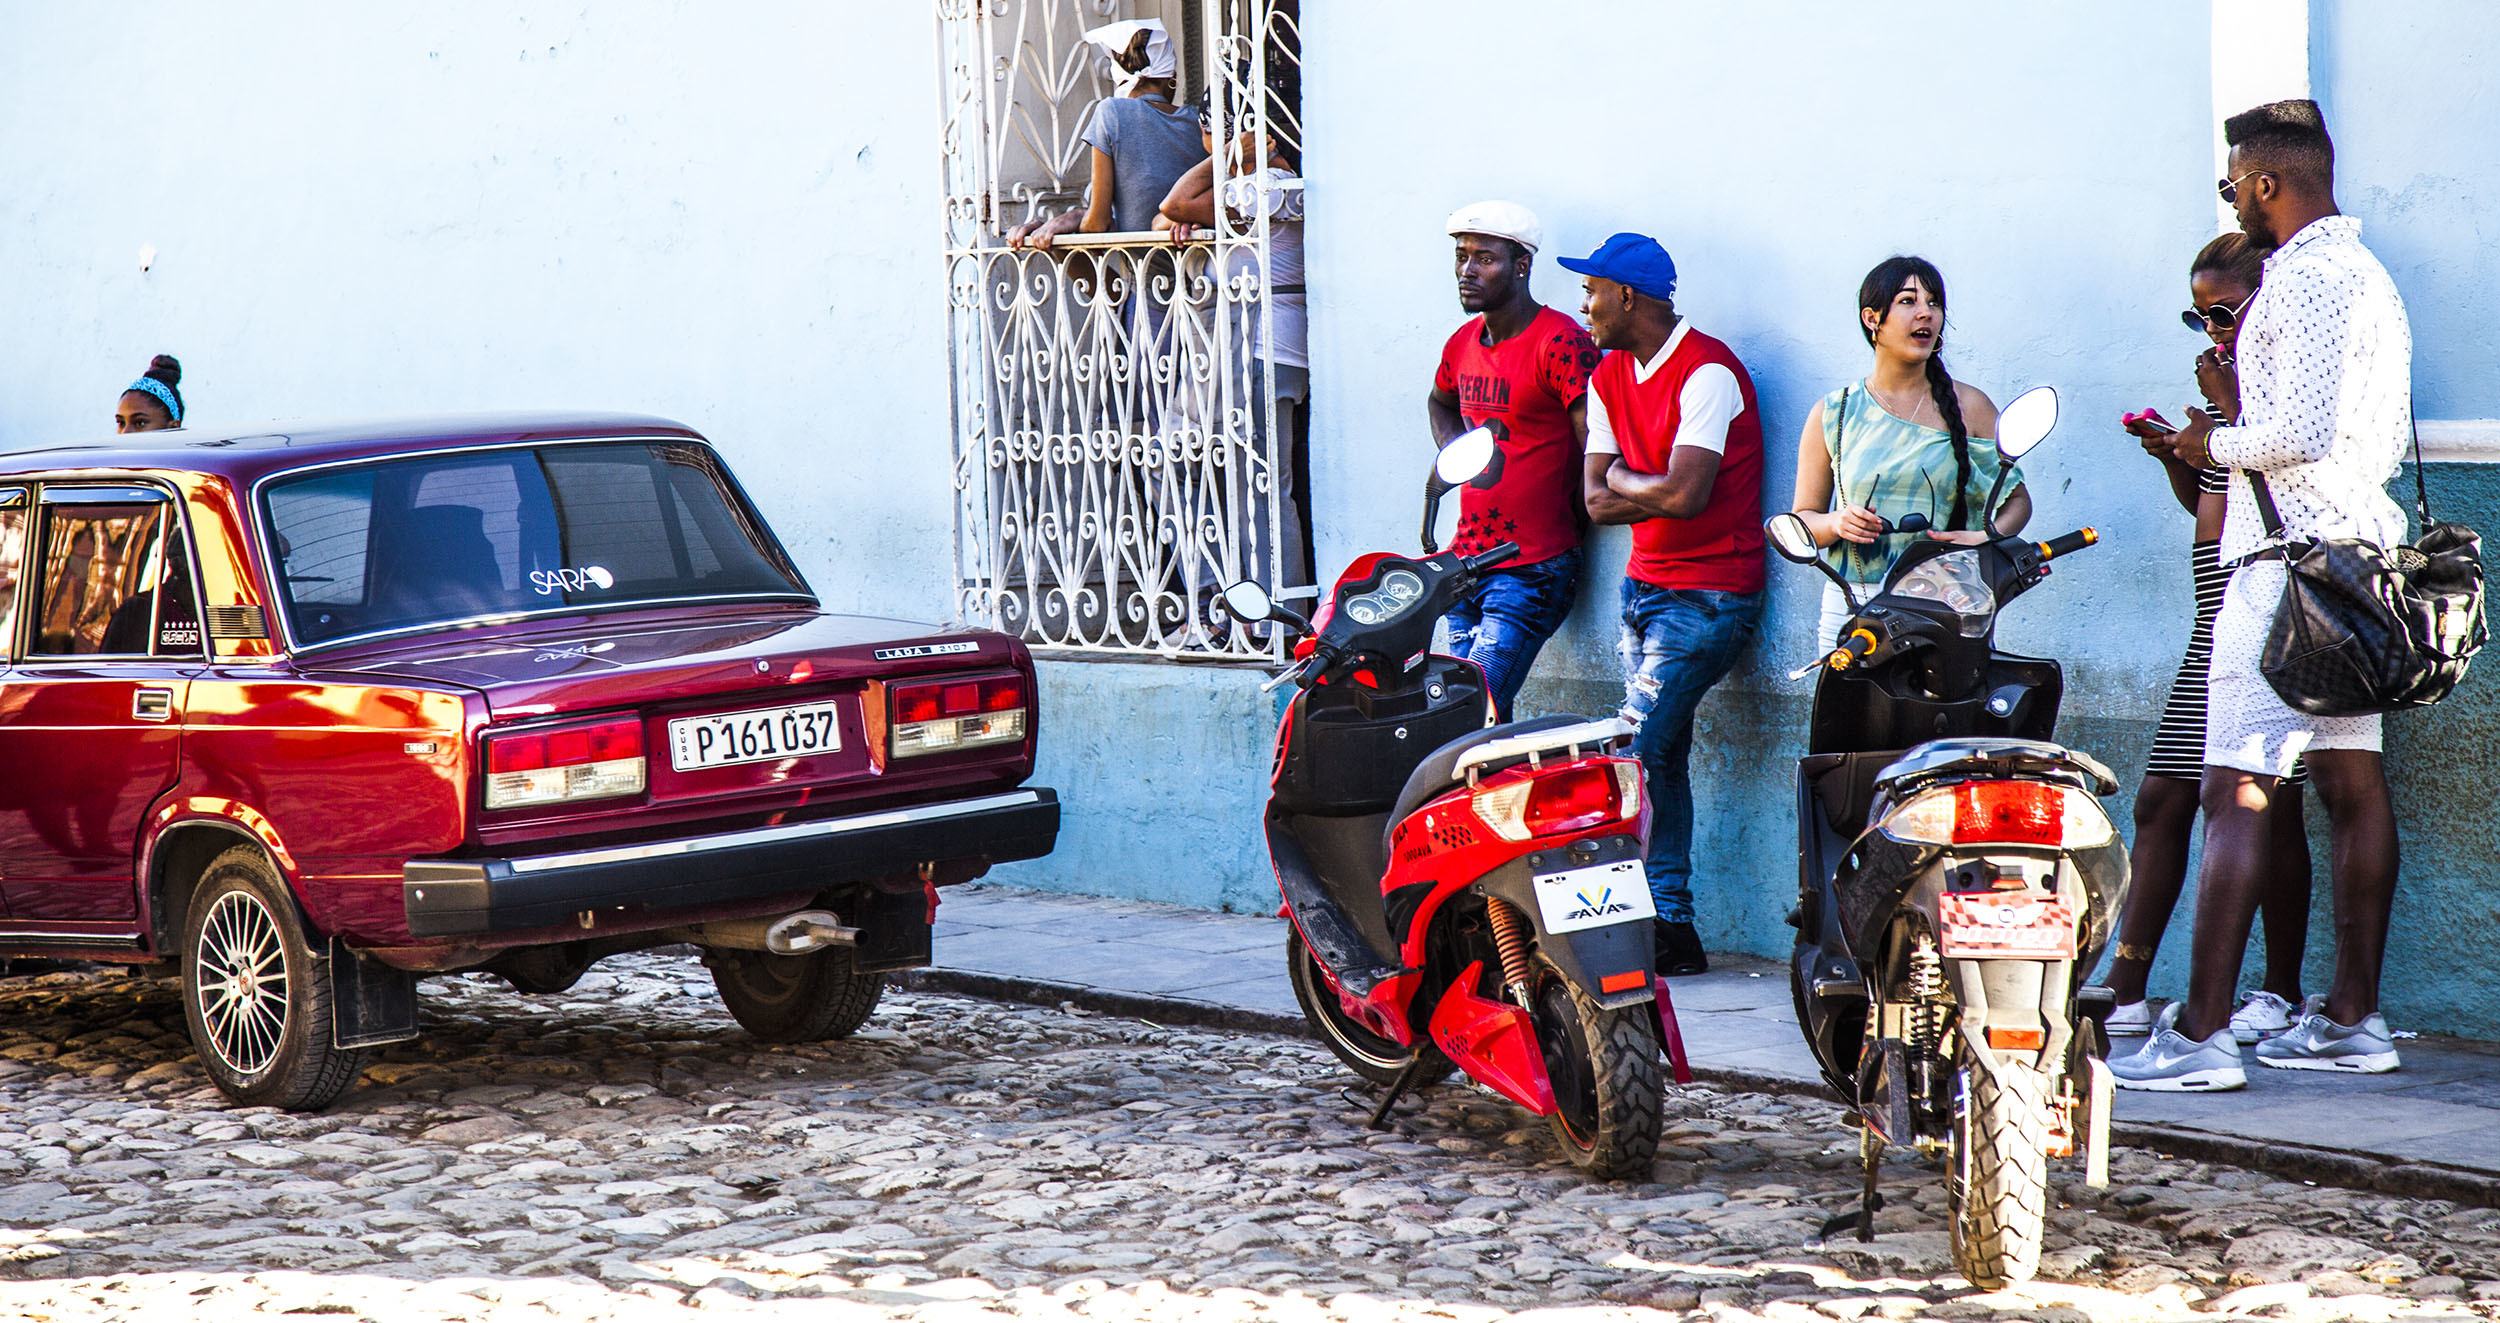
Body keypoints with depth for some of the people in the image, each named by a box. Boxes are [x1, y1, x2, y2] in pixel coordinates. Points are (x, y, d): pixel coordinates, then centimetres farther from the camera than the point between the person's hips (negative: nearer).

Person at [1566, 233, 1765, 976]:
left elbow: (1684, 493, -24)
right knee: (1661, 759, 8)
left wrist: (1620, 478, -7)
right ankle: (1673, 930, 11)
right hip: (1645, 584, 9)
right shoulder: (1610, 378, 12)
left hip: (1707, 595, -9)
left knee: (1636, 754, -15)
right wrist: (1657, 490, -12)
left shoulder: (1707, 372, -14)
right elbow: (1595, 502, 5)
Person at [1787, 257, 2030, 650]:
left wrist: (1985, 537, -7)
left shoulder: (1969, 406, 11)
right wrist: (1837, 524, -8)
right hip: (1852, 613, 0)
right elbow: (1802, 520, 14)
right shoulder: (1833, 414, 12)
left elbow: (2017, 498, 14)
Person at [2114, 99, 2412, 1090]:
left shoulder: (2305, 277, -13)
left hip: (2290, 561, -11)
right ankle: (2352, 1019, 15)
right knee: (2353, 781, 11)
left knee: (2238, 793, -12)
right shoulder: (2367, 274, 19)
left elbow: (2303, 432, -22)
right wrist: (2240, 409, 19)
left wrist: (2218, 443, -5)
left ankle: (2199, 1035, -14)